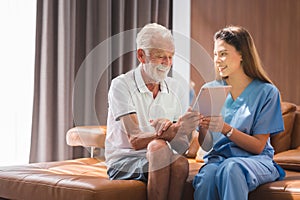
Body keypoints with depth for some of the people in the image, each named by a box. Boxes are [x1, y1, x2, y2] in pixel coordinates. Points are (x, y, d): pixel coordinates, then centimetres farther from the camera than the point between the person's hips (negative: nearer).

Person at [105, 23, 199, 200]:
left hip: (160, 160, 3)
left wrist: (167, 129, -27)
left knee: (180, 162, -31)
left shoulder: (177, 90, 5)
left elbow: (183, 146, -4)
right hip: (123, 162, -3)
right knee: (159, 148, -33)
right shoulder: (121, 85, -8)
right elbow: (135, 141, -19)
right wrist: (174, 131, -35)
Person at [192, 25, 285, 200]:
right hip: (218, 157, 3)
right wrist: (202, 127, -16)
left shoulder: (266, 92, -2)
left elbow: (258, 146, -5)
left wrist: (226, 129, -20)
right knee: (207, 175, -34)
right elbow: (206, 145, 6)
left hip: (256, 161, -2)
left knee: (230, 167, -37)